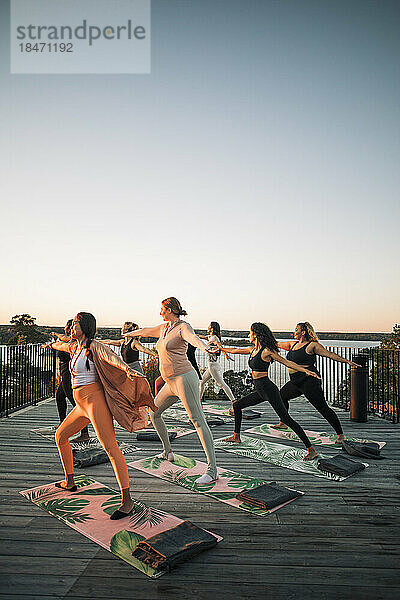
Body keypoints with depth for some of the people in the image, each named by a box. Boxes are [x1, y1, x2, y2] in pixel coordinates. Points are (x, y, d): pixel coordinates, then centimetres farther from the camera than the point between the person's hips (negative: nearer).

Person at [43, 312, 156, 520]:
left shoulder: (93, 346, -9)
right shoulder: (75, 346, 16)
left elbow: (111, 357, -29)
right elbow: (63, 345, 40)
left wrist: (128, 369, -49)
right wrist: (52, 344, 62)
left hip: (95, 399, -10)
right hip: (81, 405, 10)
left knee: (110, 447, -17)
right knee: (60, 436, 22)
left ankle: (127, 500, -16)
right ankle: (69, 482, 39)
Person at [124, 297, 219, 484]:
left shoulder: (183, 327, -10)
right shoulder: (165, 328, 16)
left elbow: (193, 338, -32)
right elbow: (146, 331, 34)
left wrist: (205, 348, -54)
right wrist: (130, 334, 50)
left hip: (184, 379, -10)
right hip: (171, 383, 10)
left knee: (198, 421, -11)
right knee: (153, 413, 21)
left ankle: (212, 470, -10)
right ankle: (167, 451, 37)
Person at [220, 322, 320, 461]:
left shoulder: (267, 351, -14)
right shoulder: (253, 349, 10)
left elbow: (286, 362, -14)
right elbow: (236, 350, 25)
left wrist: (306, 371, -21)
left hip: (268, 389, -9)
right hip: (260, 391, 9)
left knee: (286, 418, -11)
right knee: (237, 405, 17)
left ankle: (311, 450, -7)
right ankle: (236, 436, 32)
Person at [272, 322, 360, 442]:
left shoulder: (312, 345, -8)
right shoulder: (293, 344, 14)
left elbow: (330, 354, -12)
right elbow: (277, 344, 26)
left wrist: (347, 361, -20)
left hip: (309, 381, -9)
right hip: (296, 382, 9)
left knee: (323, 408, -11)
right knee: (281, 396, 22)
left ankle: (340, 434, -3)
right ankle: (283, 423, 40)